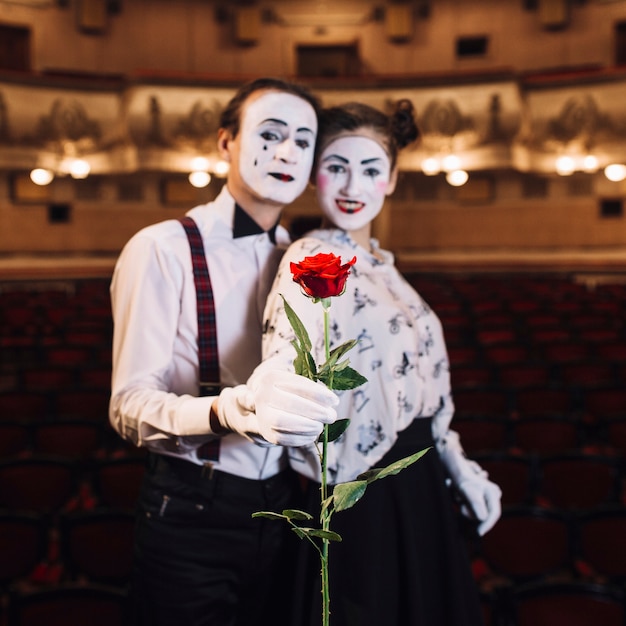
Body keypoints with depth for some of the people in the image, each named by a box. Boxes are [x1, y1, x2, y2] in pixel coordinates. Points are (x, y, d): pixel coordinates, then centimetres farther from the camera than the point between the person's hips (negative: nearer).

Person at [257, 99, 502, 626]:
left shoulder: (377, 264, 9)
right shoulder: (313, 261, -16)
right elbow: (290, 360, -34)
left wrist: (459, 466, 13)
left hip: (419, 487, 8)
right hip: (365, 502, -8)